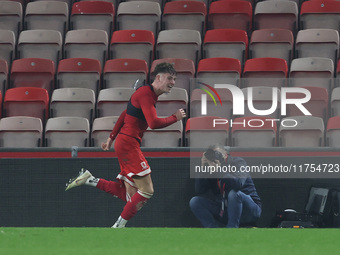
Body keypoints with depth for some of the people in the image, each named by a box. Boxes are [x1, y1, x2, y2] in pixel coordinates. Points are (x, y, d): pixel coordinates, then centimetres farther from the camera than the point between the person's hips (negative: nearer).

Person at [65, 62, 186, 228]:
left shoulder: (147, 94, 18)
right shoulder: (146, 94, -14)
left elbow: (125, 114, 25)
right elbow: (153, 123, -26)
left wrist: (112, 138, 27)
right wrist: (175, 118, -12)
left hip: (123, 143, 10)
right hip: (128, 143, -10)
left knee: (129, 196, 7)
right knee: (147, 191, -12)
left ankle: (88, 179, 11)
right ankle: (119, 226, -8)